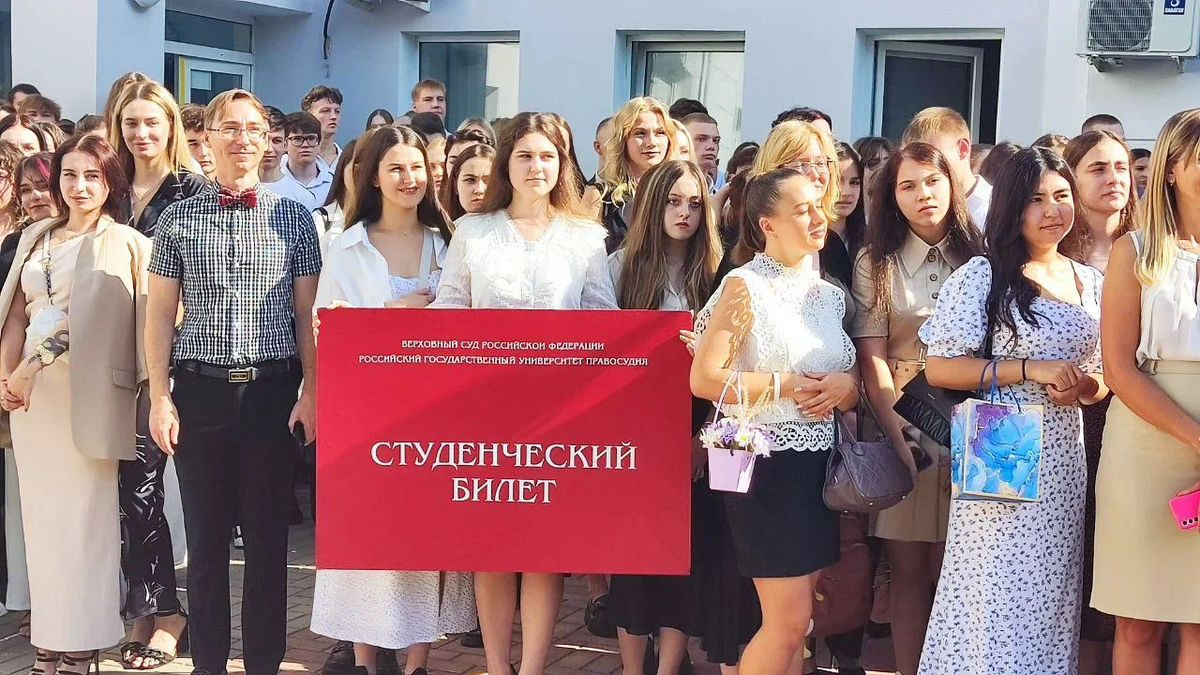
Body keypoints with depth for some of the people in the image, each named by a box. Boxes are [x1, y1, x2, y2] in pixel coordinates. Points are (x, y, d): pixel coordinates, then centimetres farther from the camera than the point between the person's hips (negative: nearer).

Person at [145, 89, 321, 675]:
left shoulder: (293, 216, 6)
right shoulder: (178, 219, 6)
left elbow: (307, 312, 5)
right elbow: (159, 314, 5)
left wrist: (311, 391, -2)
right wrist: (160, 397, -2)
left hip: (273, 390, 0)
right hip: (200, 390, 0)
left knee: (268, 536, 6)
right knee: (206, 537, 8)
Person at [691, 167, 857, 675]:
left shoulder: (828, 294, 11)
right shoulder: (744, 287, -9)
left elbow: (852, 389, 18)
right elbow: (704, 379, -16)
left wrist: (845, 386, -5)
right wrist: (786, 385, -14)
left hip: (818, 462, 7)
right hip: (767, 461, -7)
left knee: (792, 621, 10)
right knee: (790, 620, -7)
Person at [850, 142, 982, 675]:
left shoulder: (978, 256, 8)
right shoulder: (876, 262, 3)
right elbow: (871, 357, -4)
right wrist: (898, 433, -15)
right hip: (902, 427, -1)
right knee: (909, 572, 1)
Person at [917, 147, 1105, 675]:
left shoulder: (1091, 283, 11)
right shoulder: (982, 276, -4)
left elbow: (1105, 377, 19)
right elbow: (939, 368, -8)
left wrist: (1087, 387, -4)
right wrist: (1030, 369, -15)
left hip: (1064, 461, 5)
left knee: (1051, 600, 9)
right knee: (995, 598, -3)